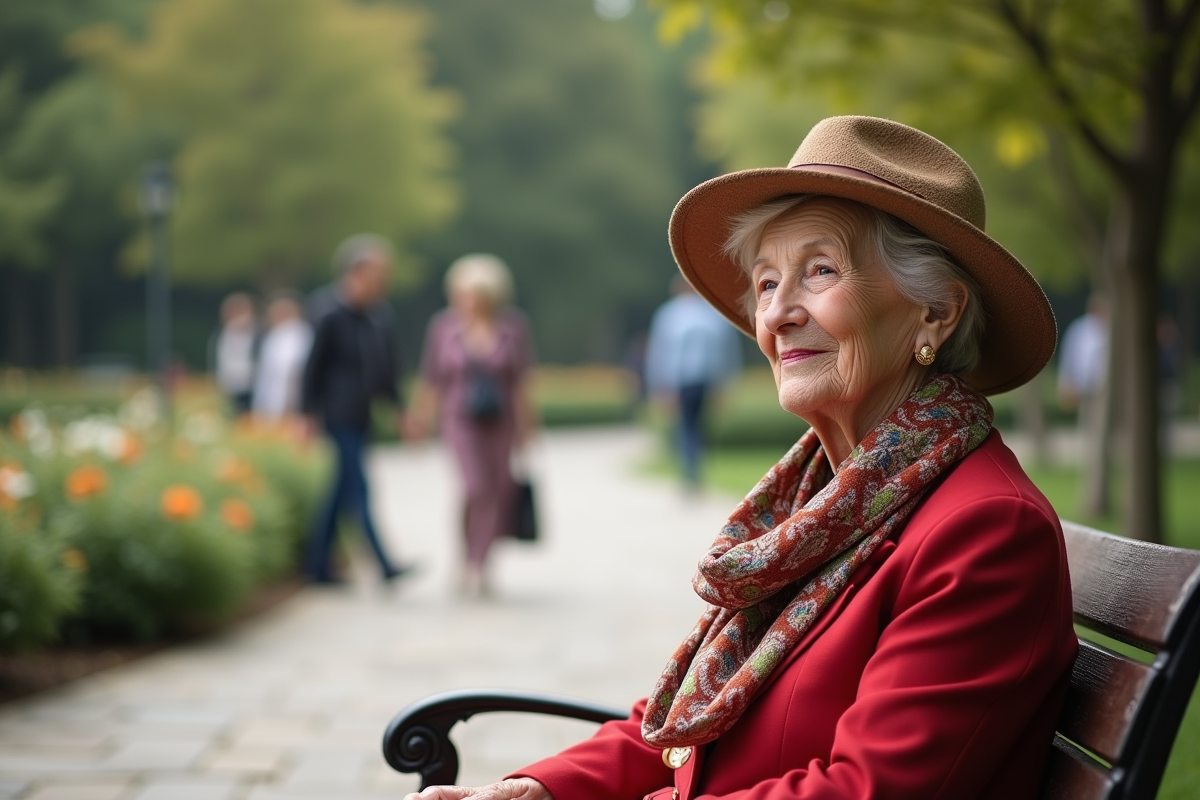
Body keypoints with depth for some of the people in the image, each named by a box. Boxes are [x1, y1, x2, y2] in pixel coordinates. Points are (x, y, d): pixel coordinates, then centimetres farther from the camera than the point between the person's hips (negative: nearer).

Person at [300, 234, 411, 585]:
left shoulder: (380, 323, 9)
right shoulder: (333, 320, -11)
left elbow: (389, 371, 16)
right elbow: (314, 369, -7)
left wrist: (398, 410, 10)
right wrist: (310, 414, -8)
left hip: (362, 421, 7)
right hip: (340, 420, -7)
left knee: (341, 491, 12)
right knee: (358, 491, -9)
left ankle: (318, 563, 21)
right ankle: (382, 564, -12)